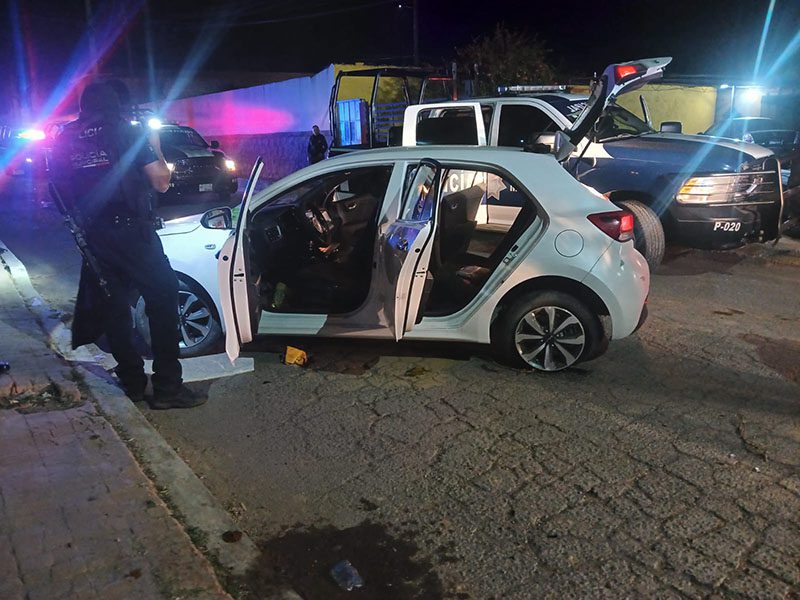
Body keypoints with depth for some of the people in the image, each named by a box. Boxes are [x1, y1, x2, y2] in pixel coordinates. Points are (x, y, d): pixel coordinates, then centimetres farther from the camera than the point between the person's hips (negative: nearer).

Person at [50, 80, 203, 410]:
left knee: (113, 308, 13)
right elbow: (161, 182, -1)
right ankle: (166, 388, -1)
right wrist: (154, 144, 11)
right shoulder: (129, 132, -2)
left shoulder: (64, 140, 10)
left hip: (93, 238, 5)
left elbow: (60, 190, 15)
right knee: (163, 299, 2)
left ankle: (132, 383, 21)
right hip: (132, 232, -5)